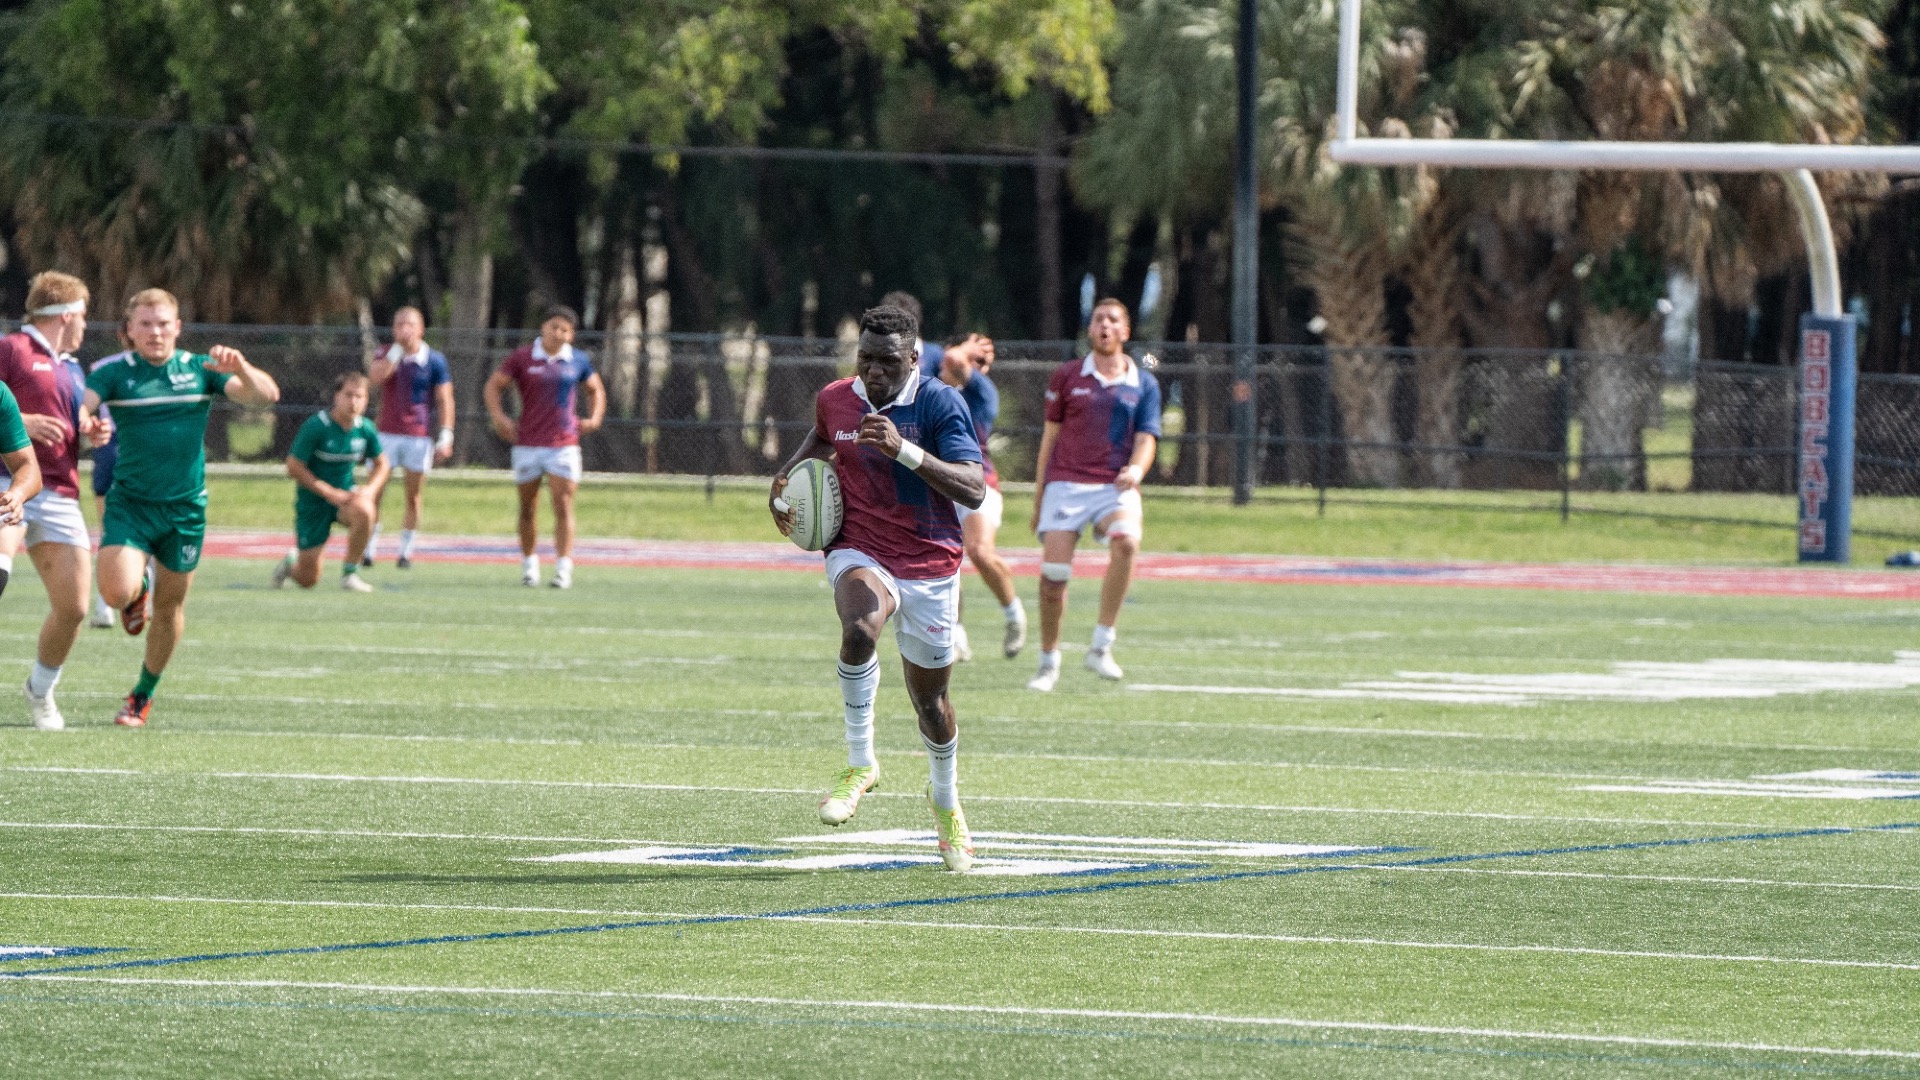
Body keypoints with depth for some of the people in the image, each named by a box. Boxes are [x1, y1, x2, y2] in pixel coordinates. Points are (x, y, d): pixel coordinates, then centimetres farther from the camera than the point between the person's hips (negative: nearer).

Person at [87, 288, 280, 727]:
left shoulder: (201, 369, 2)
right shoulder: (115, 374, -3)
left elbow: (267, 395, -6)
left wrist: (240, 368, -26)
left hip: (185, 506, 2)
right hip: (130, 503, -2)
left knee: (170, 605, 8)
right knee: (117, 591, -20)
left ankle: (144, 695, 28)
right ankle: (139, 585, 19)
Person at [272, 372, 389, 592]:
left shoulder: (365, 429, -4)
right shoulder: (316, 426, -18)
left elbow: (381, 464, 12)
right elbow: (294, 467, -16)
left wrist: (369, 490, -9)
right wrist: (330, 493, -20)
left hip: (345, 494, 3)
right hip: (312, 501, -3)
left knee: (364, 511, -36)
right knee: (308, 580, -3)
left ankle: (350, 574, -16)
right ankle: (291, 563, 37)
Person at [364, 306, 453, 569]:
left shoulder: (434, 360, -1)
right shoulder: (387, 354, 3)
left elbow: (445, 399, -1)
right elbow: (376, 375, -18)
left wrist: (446, 437, -8)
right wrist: (398, 348, -21)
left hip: (419, 436, -1)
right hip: (386, 434, 1)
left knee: (413, 498, 4)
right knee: (373, 495, -4)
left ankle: (406, 552, 12)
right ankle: (368, 549, 2)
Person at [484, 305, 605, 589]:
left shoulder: (578, 361, 5)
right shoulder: (523, 358, -1)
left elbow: (595, 390, 21)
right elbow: (494, 385, 5)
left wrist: (594, 419, 5)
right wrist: (498, 416, -9)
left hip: (564, 445, 0)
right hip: (527, 445, 0)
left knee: (563, 506, -10)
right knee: (527, 509, 7)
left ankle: (563, 568, -13)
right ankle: (529, 563, 21)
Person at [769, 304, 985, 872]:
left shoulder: (940, 404, -14)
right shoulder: (834, 399, -1)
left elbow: (973, 491, -26)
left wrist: (905, 450, -36)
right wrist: (787, 475, 7)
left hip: (930, 567, -1)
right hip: (859, 553, 1)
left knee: (929, 699, 10)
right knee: (859, 627, -35)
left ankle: (946, 799, 40)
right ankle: (861, 764, -20)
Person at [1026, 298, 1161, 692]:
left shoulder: (1144, 385, 10)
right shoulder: (1067, 376, 10)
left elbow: (1146, 440, 3)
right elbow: (1050, 435, 13)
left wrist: (1136, 469, -20)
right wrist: (1038, 495, 11)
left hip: (1116, 487, -1)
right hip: (1066, 485, 1)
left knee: (1126, 541, -31)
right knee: (1053, 572, -10)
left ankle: (1101, 647, -24)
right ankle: (1048, 662, 11)